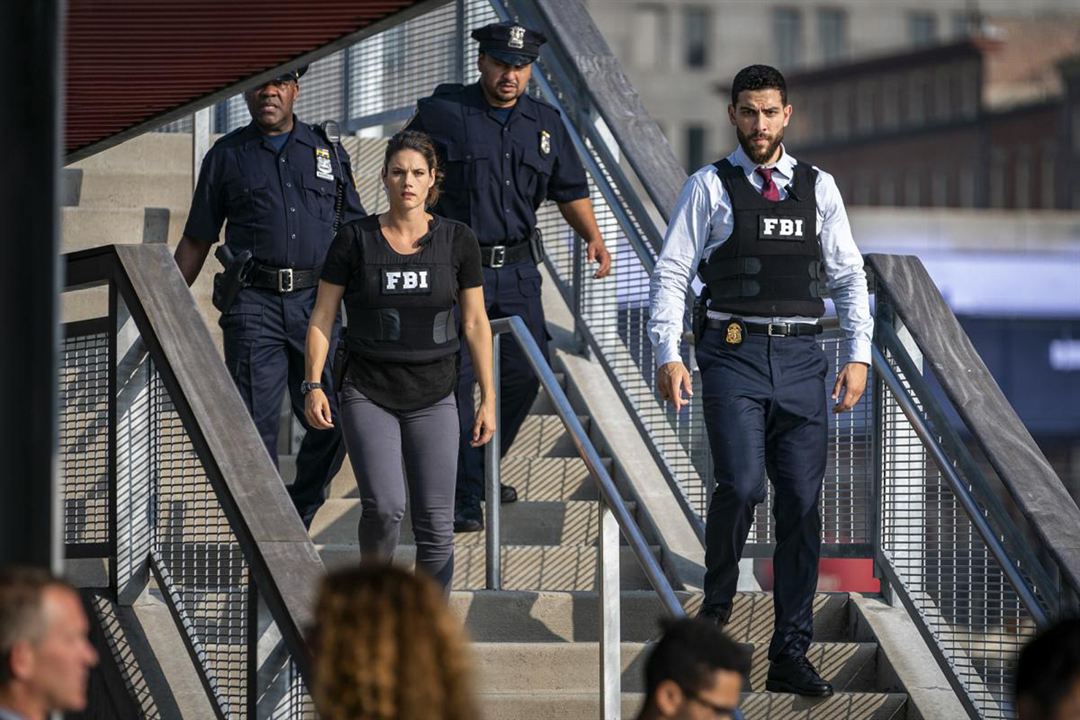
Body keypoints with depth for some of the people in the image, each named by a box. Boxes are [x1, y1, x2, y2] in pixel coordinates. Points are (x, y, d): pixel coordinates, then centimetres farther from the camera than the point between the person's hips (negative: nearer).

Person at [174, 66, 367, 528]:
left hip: (316, 302, 2)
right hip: (254, 304, -2)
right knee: (256, 426, -7)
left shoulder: (328, 152, 14)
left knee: (332, 421, -1)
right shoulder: (226, 157, 10)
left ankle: (297, 519, 21)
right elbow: (196, 241, 13)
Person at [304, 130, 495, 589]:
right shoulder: (355, 240, -3)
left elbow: (475, 323, 5)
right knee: (384, 506, -17)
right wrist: (314, 385, -7)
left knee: (436, 522, -3)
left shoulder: (457, 241, 0)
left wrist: (488, 398, 3)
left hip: (433, 398, 2)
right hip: (368, 395, -2)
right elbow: (322, 317, 2)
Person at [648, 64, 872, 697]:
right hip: (734, 354, -3)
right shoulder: (710, 187, 4)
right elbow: (672, 274, 1)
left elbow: (849, 276, 13)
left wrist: (859, 355, 1)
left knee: (802, 504, 1)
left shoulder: (818, 187, 13)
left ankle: (791, 656, 8)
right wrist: (668, 355, -10)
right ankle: (717, 604, 9)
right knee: (741, 486, -19)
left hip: (801, 359, 3)